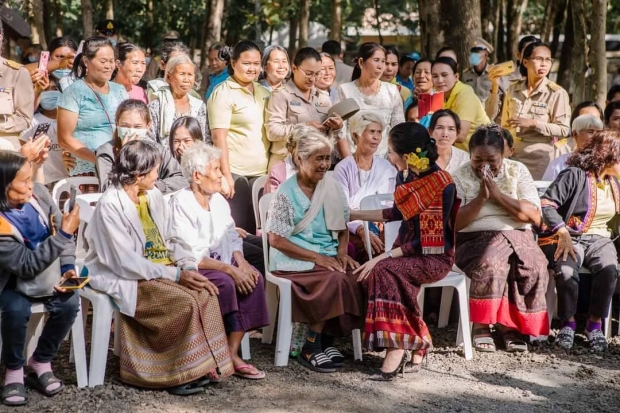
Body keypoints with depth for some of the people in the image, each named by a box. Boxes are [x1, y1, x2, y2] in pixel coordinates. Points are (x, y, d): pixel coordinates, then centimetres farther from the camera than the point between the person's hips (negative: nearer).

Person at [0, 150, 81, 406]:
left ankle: (41, 362, 2)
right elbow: (27, 266, -30)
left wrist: (68, 268, -14)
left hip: (47, 272, 5)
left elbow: (63, 235, 0)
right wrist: (63, 233, -33)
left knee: (69, 303, -22)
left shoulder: (38, 194, -13)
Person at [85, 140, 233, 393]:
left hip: (163, 271, 7)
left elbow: (172, 239, 10)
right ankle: (182, 372, -10)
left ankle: (202, 365, -9)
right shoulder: (110, 205, -18)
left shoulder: (154, 196, 6)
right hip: (126, 278, -7)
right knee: (186, 303, -26)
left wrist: (189, 268, -10)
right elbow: (126, 262, -21)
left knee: (205, 294, -18)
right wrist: (175, 275, -22)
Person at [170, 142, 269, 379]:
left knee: (254, 278, -19)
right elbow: (190, 256, -21)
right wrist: (229, 269, -26)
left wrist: (241, 262, -13)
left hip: (219, 263, 7)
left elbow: (232, 239, 9)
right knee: (225, 283, -32)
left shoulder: (219, 200, 9)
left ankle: (232, 353, -19)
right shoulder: (181, 204, -16)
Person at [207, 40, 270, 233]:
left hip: (260, 173, 6)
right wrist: (226, 176, -17)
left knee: (254, 230, 8)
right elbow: (219, 137, -11)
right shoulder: (224, 93, -5)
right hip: (235, 173, -6)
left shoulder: (263, 92, 13)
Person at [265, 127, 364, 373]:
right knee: (335, 280, -31)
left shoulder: (332, 189, 10)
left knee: (357, 277, -24)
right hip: (294, 260, -5)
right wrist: (317, 257, -16)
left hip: (328, 258, 6)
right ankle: (311, 349, -18)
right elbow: (276, 240, -10)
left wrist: (342, 253, -5)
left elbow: (342, 229, 17)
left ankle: (326, 340, -9)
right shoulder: (287, 193, -7)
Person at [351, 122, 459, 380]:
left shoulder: (441, 185, -20)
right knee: (375, 273, -24)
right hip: (408, 248, 7)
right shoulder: (406, 175, 2)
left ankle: (397, 348, -25)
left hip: (434, 257, -7)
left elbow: (428, 241, -21)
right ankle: (418, 341, -14)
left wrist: (383, 257, -24)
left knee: (385, 272, -31)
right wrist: (355, 215, 26)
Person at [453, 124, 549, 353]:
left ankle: (511, 324, -16)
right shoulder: (460, 177, 3)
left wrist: (497, 194, -11)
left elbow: (534, 216, -4)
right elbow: (453, 223, -6)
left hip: (517, 236, 2)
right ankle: (481, 324, -21)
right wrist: (481, 198, -15)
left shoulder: (517, 171, 7)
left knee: (534, 267, -29)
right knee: (490, 263, -36)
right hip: (475, 239, -2)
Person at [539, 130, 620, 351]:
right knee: (567, 271, -35)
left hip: (598, 238, 5)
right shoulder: (575, 175, -8)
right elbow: (547, 204, -17)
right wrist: (563, 232, -26)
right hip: (568, 237, -5)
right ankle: (568, 323, -12)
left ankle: (595, 324, -14)